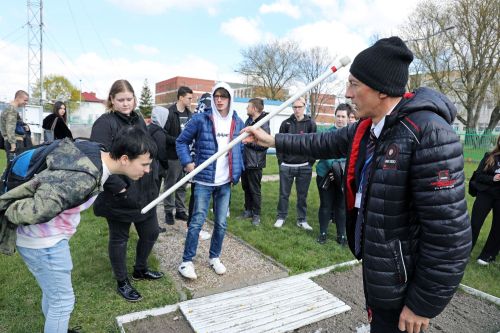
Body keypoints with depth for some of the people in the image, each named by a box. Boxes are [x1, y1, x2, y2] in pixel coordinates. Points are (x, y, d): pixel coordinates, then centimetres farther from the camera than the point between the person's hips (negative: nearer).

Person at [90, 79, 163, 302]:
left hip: (145, 193, 7)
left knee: (151, 233, 17)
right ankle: (122, 282, 31)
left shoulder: (138, 120, 10)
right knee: (119, 239, 11)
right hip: (120, 197, -7)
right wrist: (118, 188, -21)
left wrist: (153, 179, 9)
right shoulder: (105, 123, -13)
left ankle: (140, 269, 43)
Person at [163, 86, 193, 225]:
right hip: (173, 156, -6)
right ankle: (168, 211, 18)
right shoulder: (170, 113, -12)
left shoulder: (189, 113, 10)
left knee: (182, 186, 14)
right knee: (170, 185, 6)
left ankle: (180, 210, 25)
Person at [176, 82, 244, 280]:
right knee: (197, 221, -2)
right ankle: (187, 261, 14)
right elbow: (182, 141, -1)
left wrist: (238, 172, 7)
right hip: (204, 180, -4)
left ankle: (214, 257, 29)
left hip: (226, 182, 4)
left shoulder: (238, 123, 6)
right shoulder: (200, 119, -7)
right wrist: (187, 162, -13)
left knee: (221, 223, 12)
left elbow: (240, 148, 15)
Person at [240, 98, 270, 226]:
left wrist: (248, 141, -19)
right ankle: (248, 210, 31)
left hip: (254, 163, -8)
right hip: (245, 161, 8)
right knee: (246, 188, 17)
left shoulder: (263, 124, -16)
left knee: (255, 190, 3)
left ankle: (256, 214, 17)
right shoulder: (248, 120, 9)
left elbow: (264, 144, -24)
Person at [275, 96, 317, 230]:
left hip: (304, 167, -1)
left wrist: (311, 162, -3)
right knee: (284, 194, 9)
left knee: (302, 195, 9)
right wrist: (280, 161, 0)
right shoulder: (286, 123, 3)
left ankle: (302, 219, 21)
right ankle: (281, 217, 23)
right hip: (286, 166, 1)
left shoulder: (310, 123, 0)